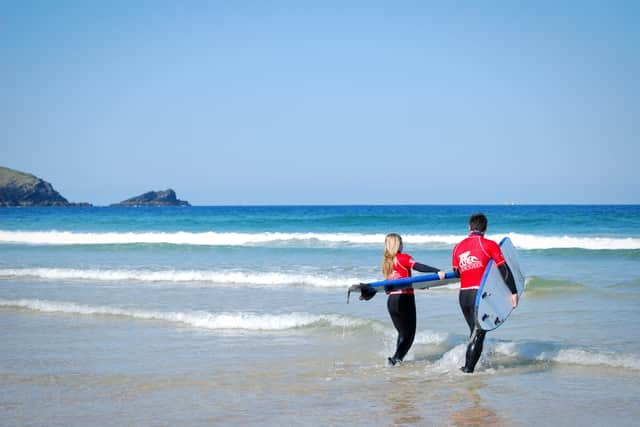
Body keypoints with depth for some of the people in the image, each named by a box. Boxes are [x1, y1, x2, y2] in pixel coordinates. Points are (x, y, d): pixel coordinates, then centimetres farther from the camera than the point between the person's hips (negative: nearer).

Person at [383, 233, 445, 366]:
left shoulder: (386, 261, 13)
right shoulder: (402, 258, -5)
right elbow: (418, 267, -21)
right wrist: (437, 271, -32)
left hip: (391, 300, 6)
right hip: (404, 299, -6)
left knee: (402, 332, 19)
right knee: (409, 333, 2)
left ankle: (397, 359, 12)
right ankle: (396, 359, -13)